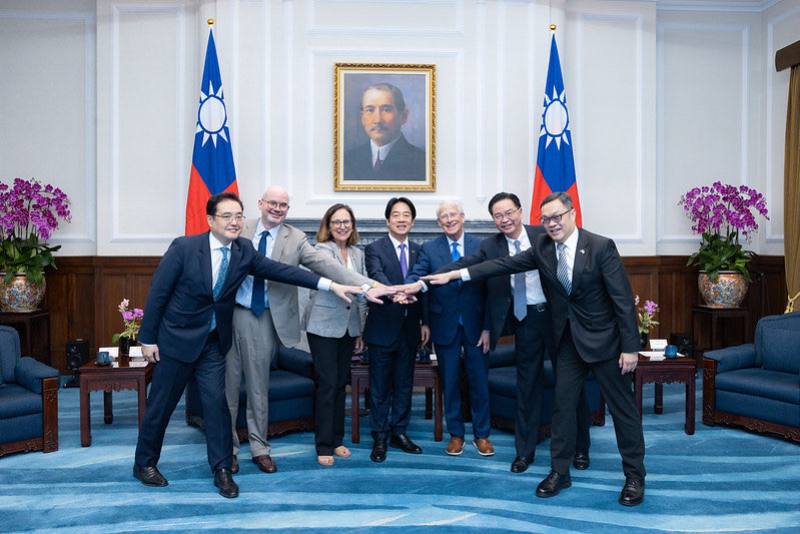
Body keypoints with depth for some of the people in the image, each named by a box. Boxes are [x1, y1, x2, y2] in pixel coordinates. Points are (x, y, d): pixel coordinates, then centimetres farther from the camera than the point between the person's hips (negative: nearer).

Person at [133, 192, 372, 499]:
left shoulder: (244, 251, -5)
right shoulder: (184, 247, -17)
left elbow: (281, 270, -11)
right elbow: (157, 293, -11)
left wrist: (330, 285, -19)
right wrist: (148, 338, -9)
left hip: (213, 341, 3)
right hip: (176, 337, -3)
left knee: (216, 402, 1)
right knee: (160, 404, 10)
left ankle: (222, 470, 14)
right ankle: (144, 463, 31)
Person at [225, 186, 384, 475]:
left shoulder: (295, 239, -1)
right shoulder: (241, 231, 2)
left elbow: (325, 264, -12)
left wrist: (365, 284, -25)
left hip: (263, 319, 0)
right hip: (229, 313, 1)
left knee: (258, 385, 11)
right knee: (228, 383, 8)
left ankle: (259, 448, 26)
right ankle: (228, 447, 24)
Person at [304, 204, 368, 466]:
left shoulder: (358, 254, 10)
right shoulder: (322, 250, -10)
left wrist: (361, 331, 12)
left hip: (348, 327, 6)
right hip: (324, 326, -6)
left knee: (340, 384, 12)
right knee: (327, 384, -3)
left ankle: (337, 440, 23)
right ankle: (324, 446, 7)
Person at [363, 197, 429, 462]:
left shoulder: (418, 250, 9)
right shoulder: (374, 249, -6)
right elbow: (377, 277, -24)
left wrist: (425, 322, 6)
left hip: (410, 329, 4)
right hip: (383, 328, -4)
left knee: (404, 385, 13)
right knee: (380, 388, 5)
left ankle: (398, 433, 27)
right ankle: (380, 438, 18)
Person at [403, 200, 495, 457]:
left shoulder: (480, 246, 0)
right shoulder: (429, 249, 1)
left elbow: (489, 289, -1)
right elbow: (416, 276, -13)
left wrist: (488, 327, -4)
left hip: (475, 325, 0)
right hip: (445, 326, 0)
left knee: (479, 381, 8)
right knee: (450, 383, 10)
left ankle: (481, 434, 24)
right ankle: (456, 434, 26)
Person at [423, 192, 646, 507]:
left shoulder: (601, 246, -17)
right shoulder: (542, 247, -1)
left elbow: (623, 298, -16)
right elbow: (504, 265, -2)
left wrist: (630, 347, -16)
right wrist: (455, 274, -8)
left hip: (605, 338, -5)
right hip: (569, 339, 5)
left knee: (622, 407, 6)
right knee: (563, 404, 9)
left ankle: (634, 476, 22)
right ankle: (559, 472, 23)